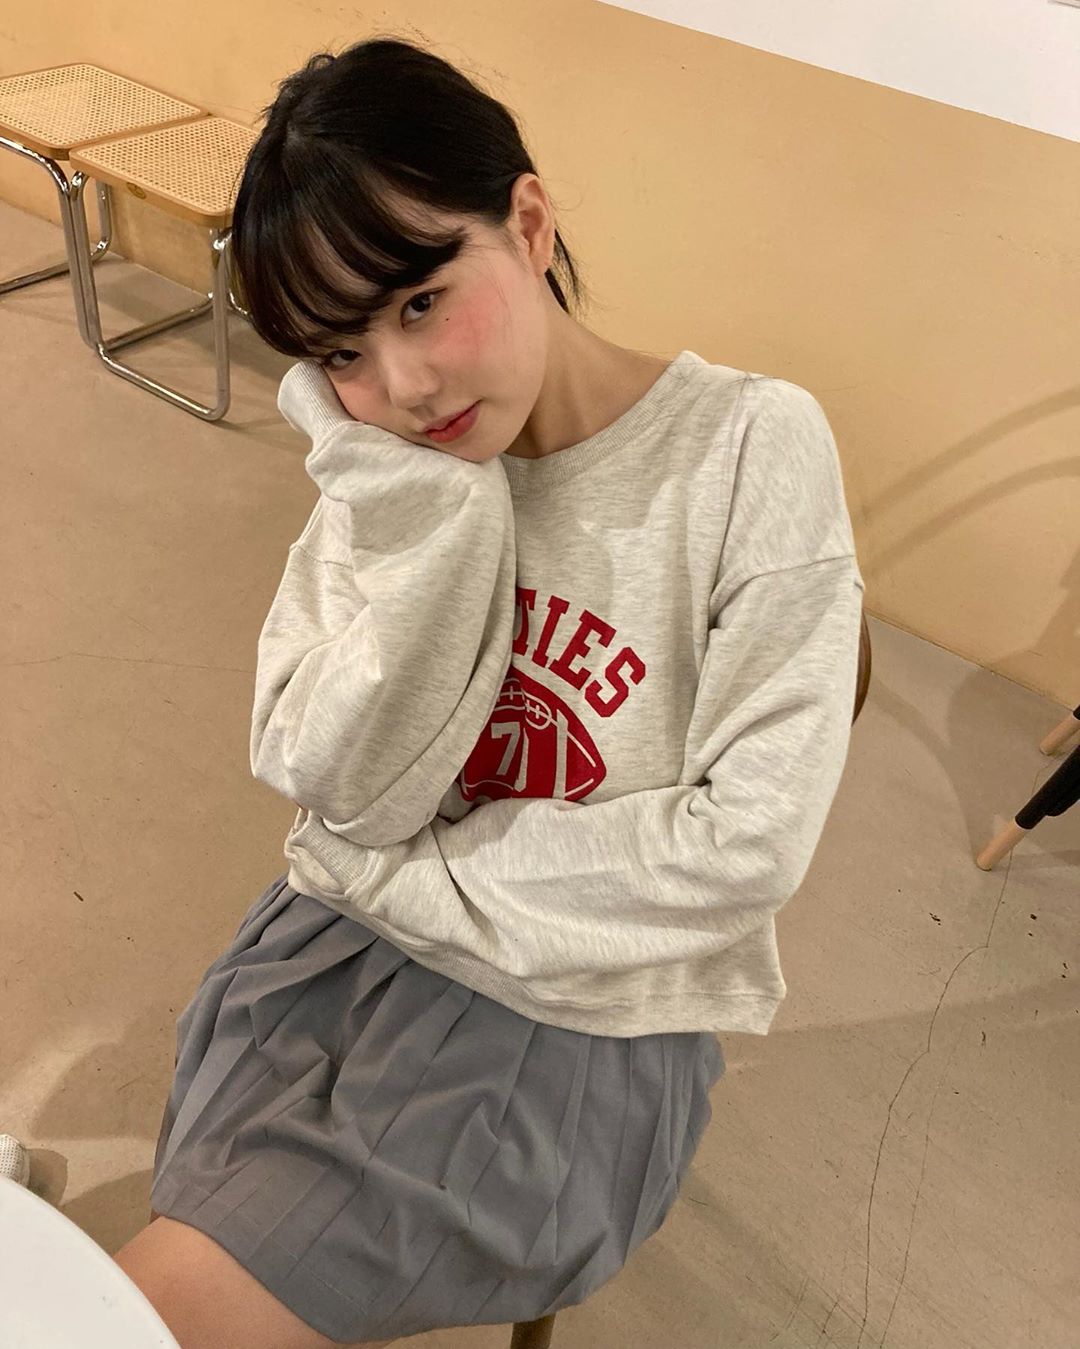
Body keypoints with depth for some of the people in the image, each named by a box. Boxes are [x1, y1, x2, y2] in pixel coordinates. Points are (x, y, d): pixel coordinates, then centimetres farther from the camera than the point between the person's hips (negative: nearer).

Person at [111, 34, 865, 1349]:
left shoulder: (752, 447, -14)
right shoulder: (389, 465, -1)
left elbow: (747, 841, -16)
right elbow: (344, 797, -10)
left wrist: (413, 872, -11)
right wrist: (429, 504, -21)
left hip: (586, 1008, -3)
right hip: (339, 946, 4)